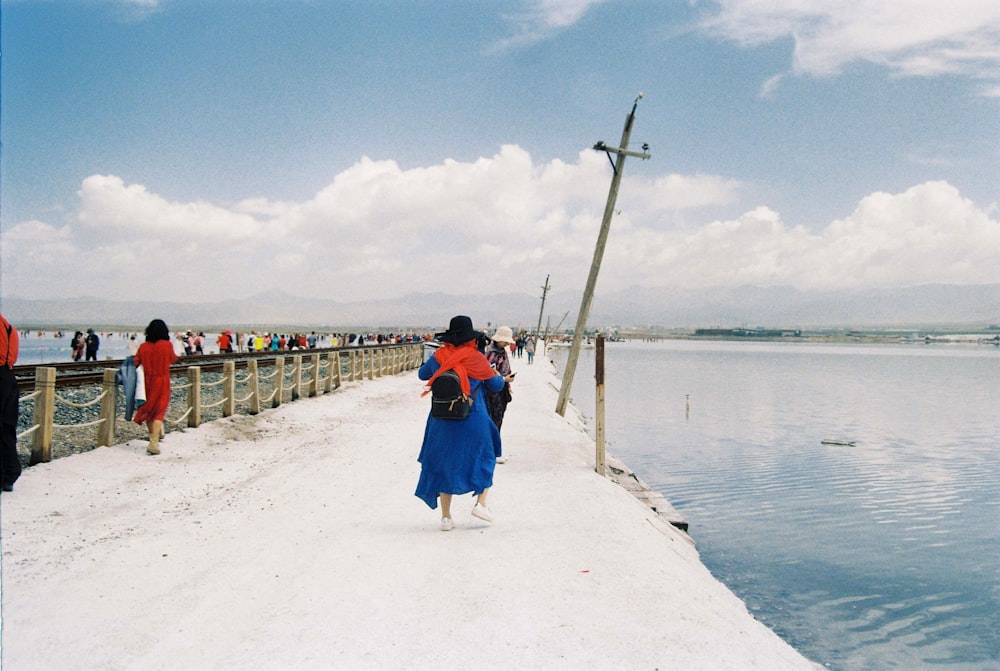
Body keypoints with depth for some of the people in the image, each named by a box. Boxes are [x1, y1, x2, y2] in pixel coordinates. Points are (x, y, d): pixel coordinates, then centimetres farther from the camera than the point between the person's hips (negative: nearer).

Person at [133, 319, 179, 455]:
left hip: (147, 382, 3)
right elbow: (173, 359, 7)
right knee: (159, 413, 0)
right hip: (162, 382, -3)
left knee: (148, 410, 18)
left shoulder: (143, 347, -4)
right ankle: (154, 444, -11)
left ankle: (153, 439, 27)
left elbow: (136, 363, -3)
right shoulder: (167, 345, -9)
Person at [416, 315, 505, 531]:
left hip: (442, 422, 3)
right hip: (473, 422, -2)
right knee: (484, 458, 20)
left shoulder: (438, 357, -3)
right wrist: (500, 377, 23)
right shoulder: (477, 358, -10)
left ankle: (446, 517, 13)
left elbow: (422, 374, 17)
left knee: (444, 465, 12)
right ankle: (481, 503, 9)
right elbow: (495, 385, 1)